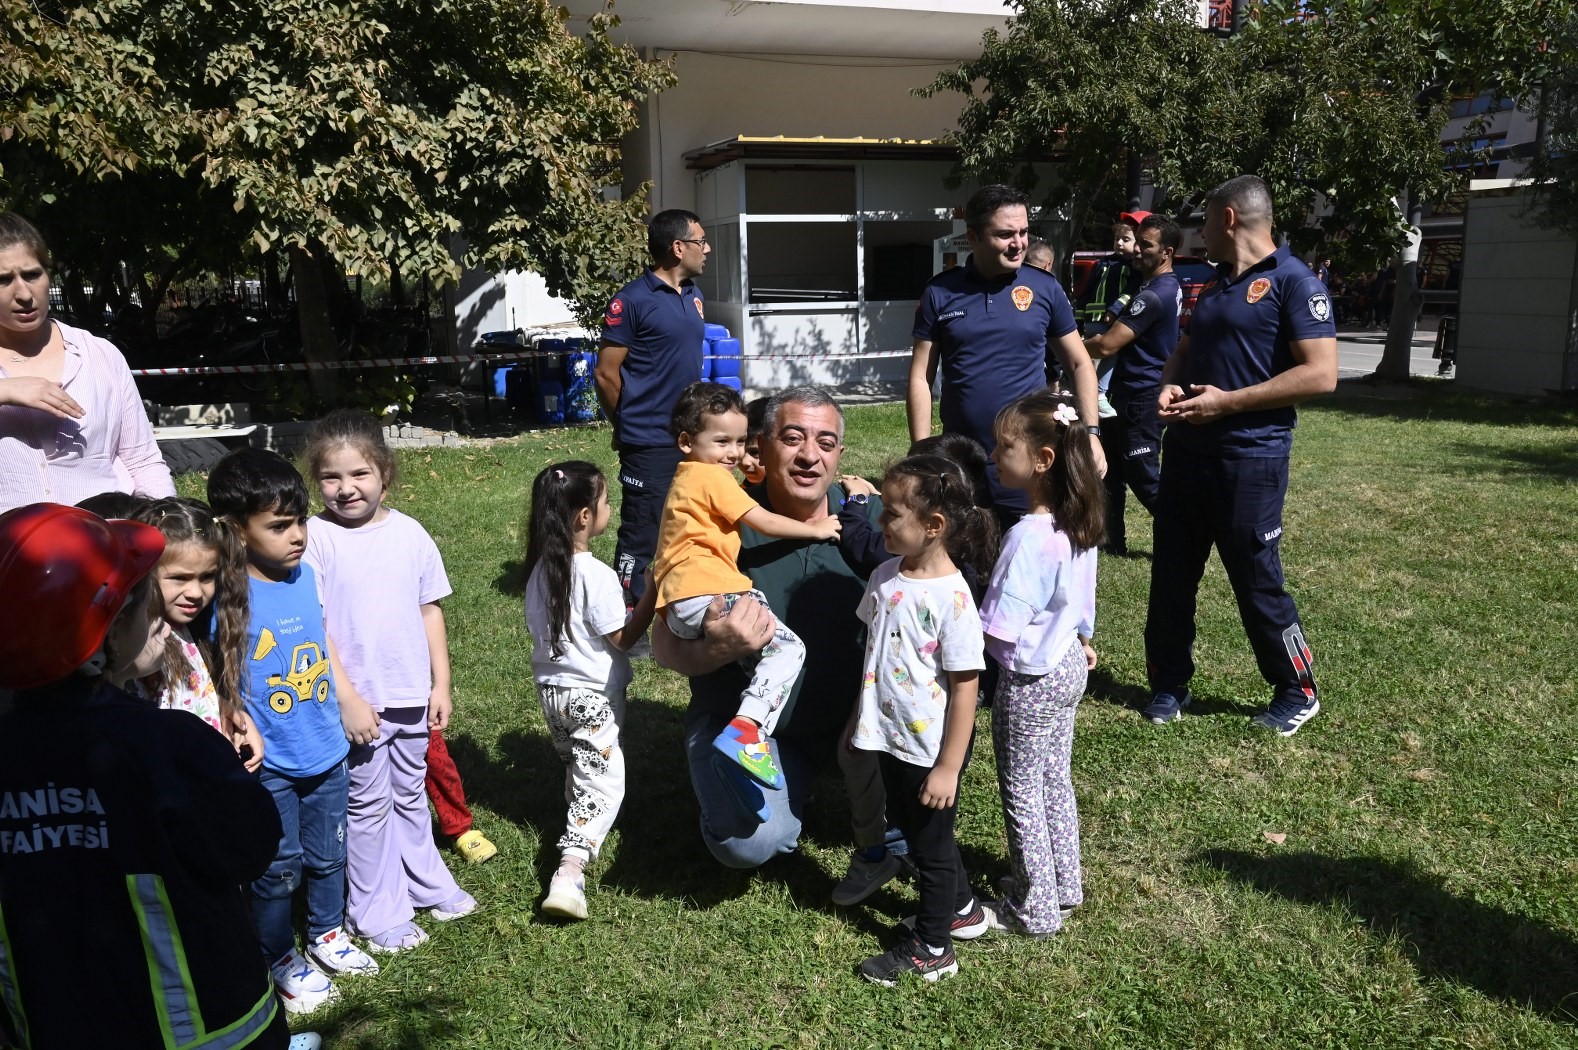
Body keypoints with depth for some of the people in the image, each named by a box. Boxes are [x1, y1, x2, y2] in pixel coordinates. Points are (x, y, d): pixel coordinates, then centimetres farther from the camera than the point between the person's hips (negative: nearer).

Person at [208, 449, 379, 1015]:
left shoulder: (305, 573, -3)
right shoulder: (227, 596, -21)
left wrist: (352, 704, 16)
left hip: (326, 750, 6)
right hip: (269, 763, -6)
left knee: (328, 854, 22)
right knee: (279, 867, 11)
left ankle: (327, 935, 45)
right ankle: (281, 961, 34)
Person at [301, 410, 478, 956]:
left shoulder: (409, 532, -1)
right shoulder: (315, 539, -12)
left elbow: (430, 609, 6)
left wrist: (440, 684, 6)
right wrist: (347, 697, -15)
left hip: (412, 695, 4)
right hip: (358, 700, -4)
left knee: (411, 795, 21)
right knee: (368, 804, 9)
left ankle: (426, 883, 38)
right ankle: (377, 912, 24)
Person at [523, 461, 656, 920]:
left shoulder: (541, 567, -1)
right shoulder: (596, 575, -23)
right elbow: (624, 638, -15)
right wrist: (652, 592, -15)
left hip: (551, 688, 7)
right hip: (592, 694, -7)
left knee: (577, 767, 27)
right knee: (604, 782, -3)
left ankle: (577, 826, 43)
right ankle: (570, 872, -13)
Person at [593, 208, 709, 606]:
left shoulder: (693, 295, 10)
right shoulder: (632, 300, -13)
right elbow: (606, 373, -9)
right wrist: (627, 427, 2)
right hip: (649, 444, -7)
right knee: (640, 537, 1)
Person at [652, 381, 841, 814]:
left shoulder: (685, 480, 28)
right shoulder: (711, 475, -1)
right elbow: (764, 523, -3)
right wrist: (815, 529, 10)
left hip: (677, 609, 9)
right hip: (706, 593, -9)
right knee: (787, 647, -12)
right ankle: (745, 729, -30)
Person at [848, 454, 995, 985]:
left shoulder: (951, 597, -25)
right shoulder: (885, 576, -3)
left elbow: (964, 687, -21)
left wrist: (949, 767, -19)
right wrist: (859, 716, 16)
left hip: (930, 748, -8)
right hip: (891, 739, 8)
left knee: (929, 842, 11)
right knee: (914, 831, 24)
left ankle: (931, 948, 32)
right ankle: (961, 908, 47)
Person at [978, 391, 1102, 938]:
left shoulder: (1028, 536, -29)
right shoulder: (1079, 521, -3)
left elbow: (998, 629, -29)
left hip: (1030, 678, -9)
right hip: (1068, 667, 9)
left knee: (1022, 793, 8)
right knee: (1055, 780, 22)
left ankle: (1035, 909, 22)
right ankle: (1063, 885, 37)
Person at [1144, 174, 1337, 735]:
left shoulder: (1294, 282, -10)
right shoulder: (1215, 286, 16)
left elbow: (1320, 374, -18)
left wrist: (1225, 402, -19)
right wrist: (1170, 387, 0)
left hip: (1249, 460, -8)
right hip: (1186, 451, 8)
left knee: (1258, 584, 2)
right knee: (1170, 576, 11)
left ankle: (1297, 692, 22)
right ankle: (1169, 685, 24)